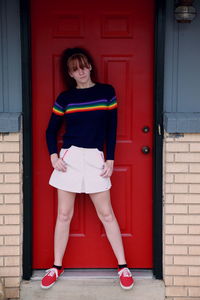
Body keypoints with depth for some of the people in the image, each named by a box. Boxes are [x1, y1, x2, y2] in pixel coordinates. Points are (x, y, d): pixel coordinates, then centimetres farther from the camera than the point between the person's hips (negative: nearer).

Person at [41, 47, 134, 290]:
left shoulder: (107, 92, 4)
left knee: (106, 214, 4)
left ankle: (123, 266, 15)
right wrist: (53, 156, -5)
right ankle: (57, 267, 20)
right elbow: (51, 130, 10)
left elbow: (111, 128, 4)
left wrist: (110, 160, -2)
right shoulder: (65, 98, 5)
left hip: (95, 158, -1)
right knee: (64, 215, 6)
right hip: (69, 157, 1)